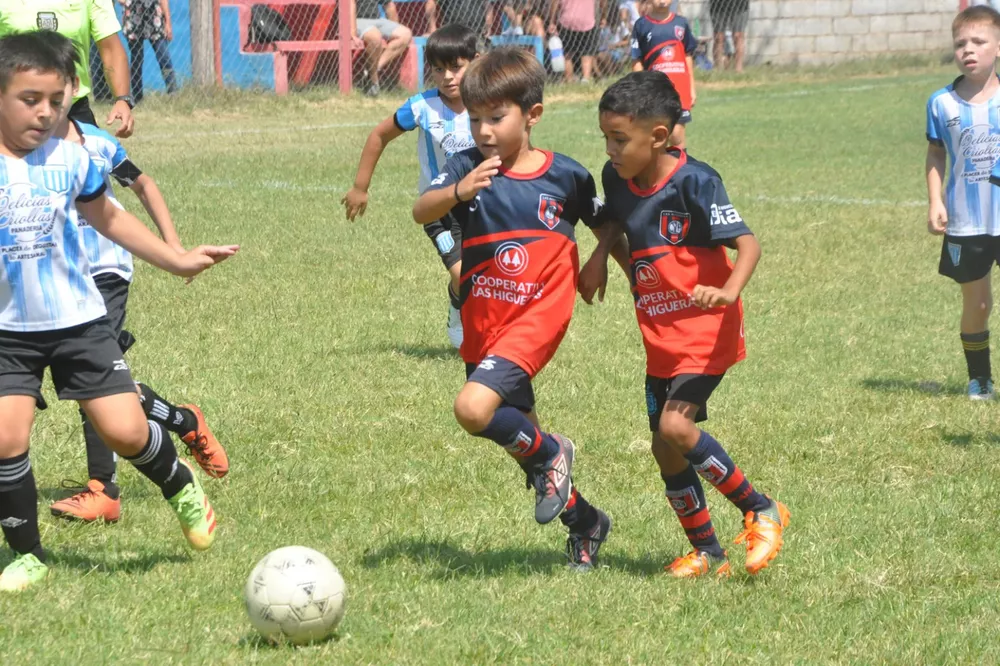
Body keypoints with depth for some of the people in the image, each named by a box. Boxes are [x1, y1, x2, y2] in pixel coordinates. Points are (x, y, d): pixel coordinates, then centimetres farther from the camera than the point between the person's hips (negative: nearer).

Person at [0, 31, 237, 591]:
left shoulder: (70, 158, 0)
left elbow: (108, 217, 17)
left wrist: (177, 260, 19)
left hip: (79, 320, 1)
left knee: (126, 431, -5)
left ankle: (181, 486, 28)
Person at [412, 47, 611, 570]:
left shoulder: (564, 175, -4)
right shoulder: (468, 167, -2)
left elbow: (605, 224, 15)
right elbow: (421, 212, -21)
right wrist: (458, 191, -38)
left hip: (536, 318, -4)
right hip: (482, 325, 4)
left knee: (473, 408, -26)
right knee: (517, 436, 14)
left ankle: (550, 454, 0)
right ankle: (584, 522, 35)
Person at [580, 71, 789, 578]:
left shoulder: (694, 182, -20)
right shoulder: (619, 179, 0)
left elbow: (747, 243, -25)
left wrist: (729, 292, -43)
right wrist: (600, 256, 3)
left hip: (705, 330, -8)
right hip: (660, 336, 8)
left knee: (676, 426, -23)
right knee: (665, 451, 8)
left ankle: (762, 511, -6)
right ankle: (707, 553, 22)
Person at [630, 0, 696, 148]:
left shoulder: (681, 23, 6)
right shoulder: (642, 25, -1)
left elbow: (688, 57, 12)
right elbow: (637, 62, 0)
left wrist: (692, 88, 12)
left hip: (679, 87, 1)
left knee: (677, 134, -5)